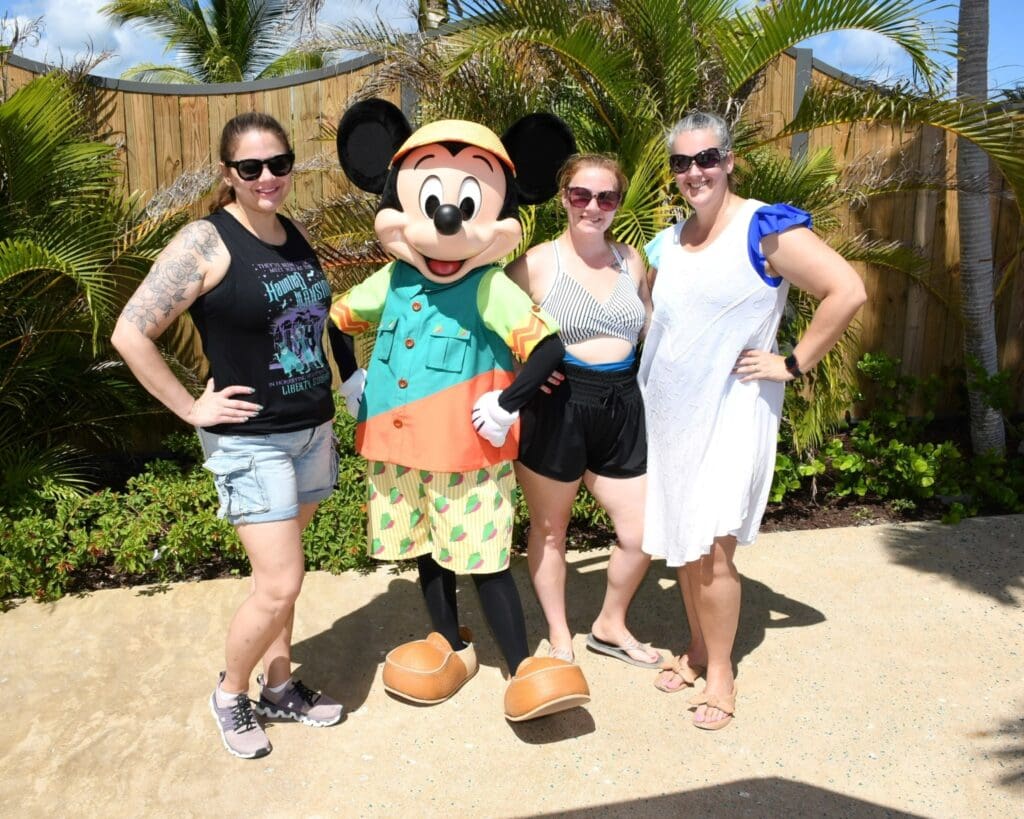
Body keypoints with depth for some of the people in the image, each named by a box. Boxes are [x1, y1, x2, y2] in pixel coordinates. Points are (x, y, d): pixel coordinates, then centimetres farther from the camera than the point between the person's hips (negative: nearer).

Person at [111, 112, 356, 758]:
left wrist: (351, 378, 10)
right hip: (250, 439, -6)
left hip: (313, 430, 6)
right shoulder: (206, 242, -13)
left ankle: (280, 687, 33)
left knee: (281, 571, 16)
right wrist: (191, 408, -14)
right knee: (280, 584, -6)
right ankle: (230, 693, 20)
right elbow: (131, 334, -15)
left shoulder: (298, 236, 7)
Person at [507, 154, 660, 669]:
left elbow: (649, 332, 20)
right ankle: (559, 636, 35)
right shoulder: (537, 263, -4)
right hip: (556, 408, -4)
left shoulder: (630, 261, 9)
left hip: (621, 408, 4)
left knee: (641, 534, 6)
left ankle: (610, 626, 34)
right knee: (550, 528, 12)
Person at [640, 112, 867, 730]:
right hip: (670, 413, 6)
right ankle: (698, 648, 31)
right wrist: (656, 365, 10)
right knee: (680, 543, 13)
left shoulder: (765, 229, -11)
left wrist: (793, 364, -16)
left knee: (711, 547, -8)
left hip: (730, 413, -6)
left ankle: (721, 671, 11)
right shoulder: (668, 242, 8)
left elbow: (849, 290, -19)